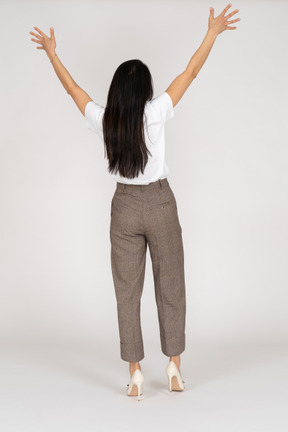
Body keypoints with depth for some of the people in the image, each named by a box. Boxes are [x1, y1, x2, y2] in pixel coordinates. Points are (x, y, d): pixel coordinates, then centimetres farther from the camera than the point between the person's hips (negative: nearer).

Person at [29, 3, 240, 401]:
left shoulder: (103, 120, -7)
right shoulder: (154, 113, -14)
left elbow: (72, 87, 8)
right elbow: (189, 74, -7)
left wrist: (52, 53, 22)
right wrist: (212, 34, 2)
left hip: (124, 207, 2)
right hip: (160, 204, -2)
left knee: (127, 292, 8)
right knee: (170, 287, 10)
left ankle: (135, 373, 10)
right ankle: (174, 366, 17)